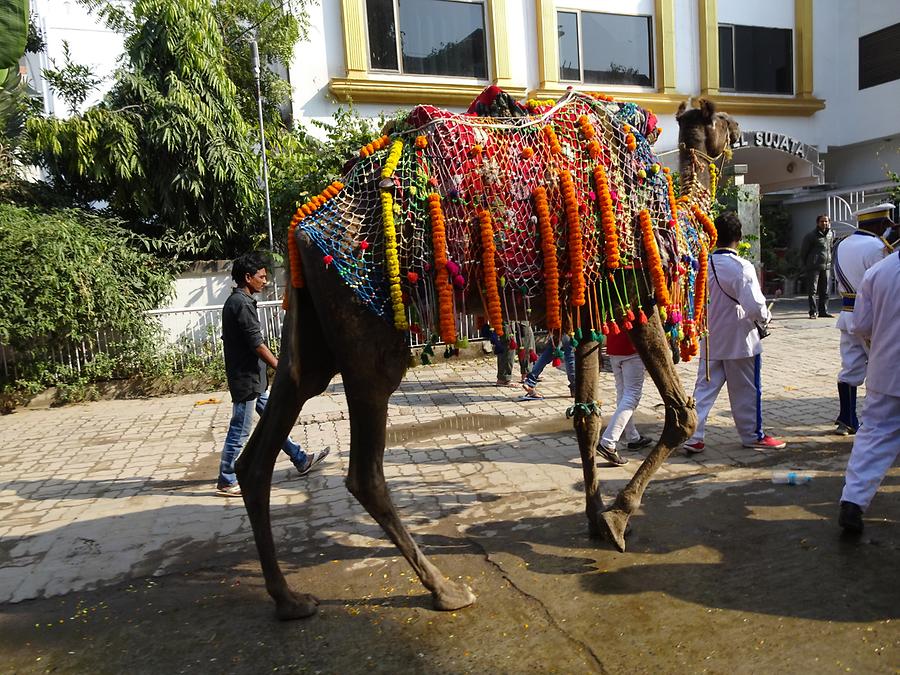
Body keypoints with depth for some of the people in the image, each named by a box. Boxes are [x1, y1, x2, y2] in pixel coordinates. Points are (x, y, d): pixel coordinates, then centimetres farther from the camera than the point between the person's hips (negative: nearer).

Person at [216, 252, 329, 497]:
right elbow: (257, 344, -21)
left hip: (252, 378, 10)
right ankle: (226, 482, 11)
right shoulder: (242, 304, -19)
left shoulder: (235, 301, 13)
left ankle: (301, 460, 25)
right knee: (239, 431, 0)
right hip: (246, 378, -10)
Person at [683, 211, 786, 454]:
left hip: (710, 340, 5)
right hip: (740, 340, -4)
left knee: (704, 388, 10)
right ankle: (753, 435, 27)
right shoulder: (742, 267, -18)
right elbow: (754, 305, -22)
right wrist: (764, 319, -2)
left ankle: (692, 437, 5)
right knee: (746, 390, 11)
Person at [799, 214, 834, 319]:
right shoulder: (811, 236, -6)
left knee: (825, 291, 8)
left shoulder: (830, 234, 12)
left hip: (826, 266, 6)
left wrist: (829, 261, 16)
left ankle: (823, 311, 15)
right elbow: (803, 251, -1)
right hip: (814, 267, -6)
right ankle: (813, 312, -4)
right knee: (812, 290, -6)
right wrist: (806, 265, 1)